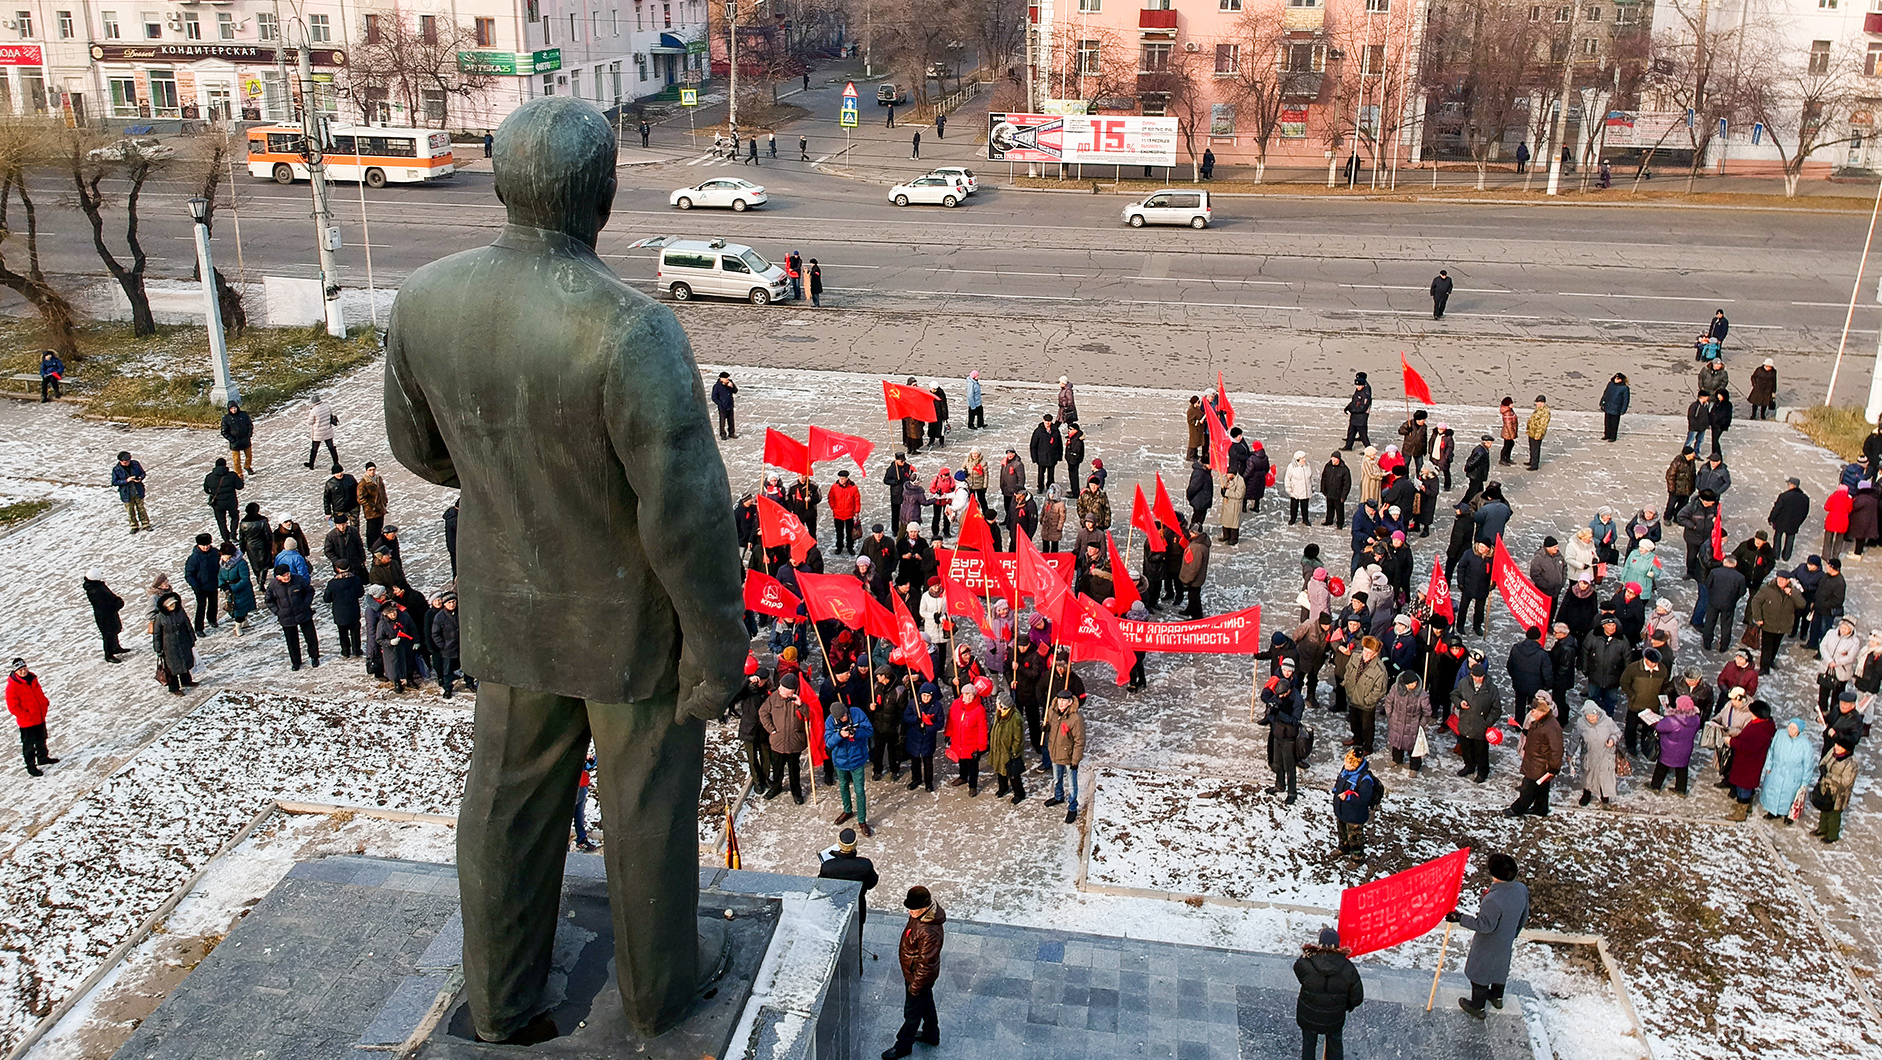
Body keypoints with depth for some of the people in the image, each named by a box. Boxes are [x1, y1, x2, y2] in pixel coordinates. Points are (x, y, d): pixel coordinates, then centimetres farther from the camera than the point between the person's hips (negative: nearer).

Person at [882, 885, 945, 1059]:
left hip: (919, 976, -9)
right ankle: (931, 1035, 51)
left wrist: (915, 986, -18)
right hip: (911, 971, 9)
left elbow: (926, 965, -30)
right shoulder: (919, 914, -12)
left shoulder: (930, 933, -41)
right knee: (926, 1004, 29)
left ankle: (903, 1046, 36)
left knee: (912, 1012, 15)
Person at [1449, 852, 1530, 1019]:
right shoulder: (1522, 890, -16)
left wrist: (1460, 918, -22)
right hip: (1507, 942, 7)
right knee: (1500, 967, 31)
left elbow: (1485, 925, -29)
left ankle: (1477, 1006, 35)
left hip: (1488, 945, -7)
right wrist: (1513, 934, 18)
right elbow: (1524, 917, 1)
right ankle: (1497, 997, 54)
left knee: (1479, 973, 16)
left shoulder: (1493, 899, -40)